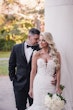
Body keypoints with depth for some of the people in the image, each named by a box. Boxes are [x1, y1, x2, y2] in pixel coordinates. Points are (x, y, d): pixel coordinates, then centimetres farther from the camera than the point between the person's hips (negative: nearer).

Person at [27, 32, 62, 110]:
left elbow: (58, 71, 2)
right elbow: (33, 71, 1)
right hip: (39, 84, 0)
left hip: (51, 84, 0)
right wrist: (31, 88, 0)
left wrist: (58, 87, -2)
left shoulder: (56, 54, 0)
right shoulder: (36, 54, 0)